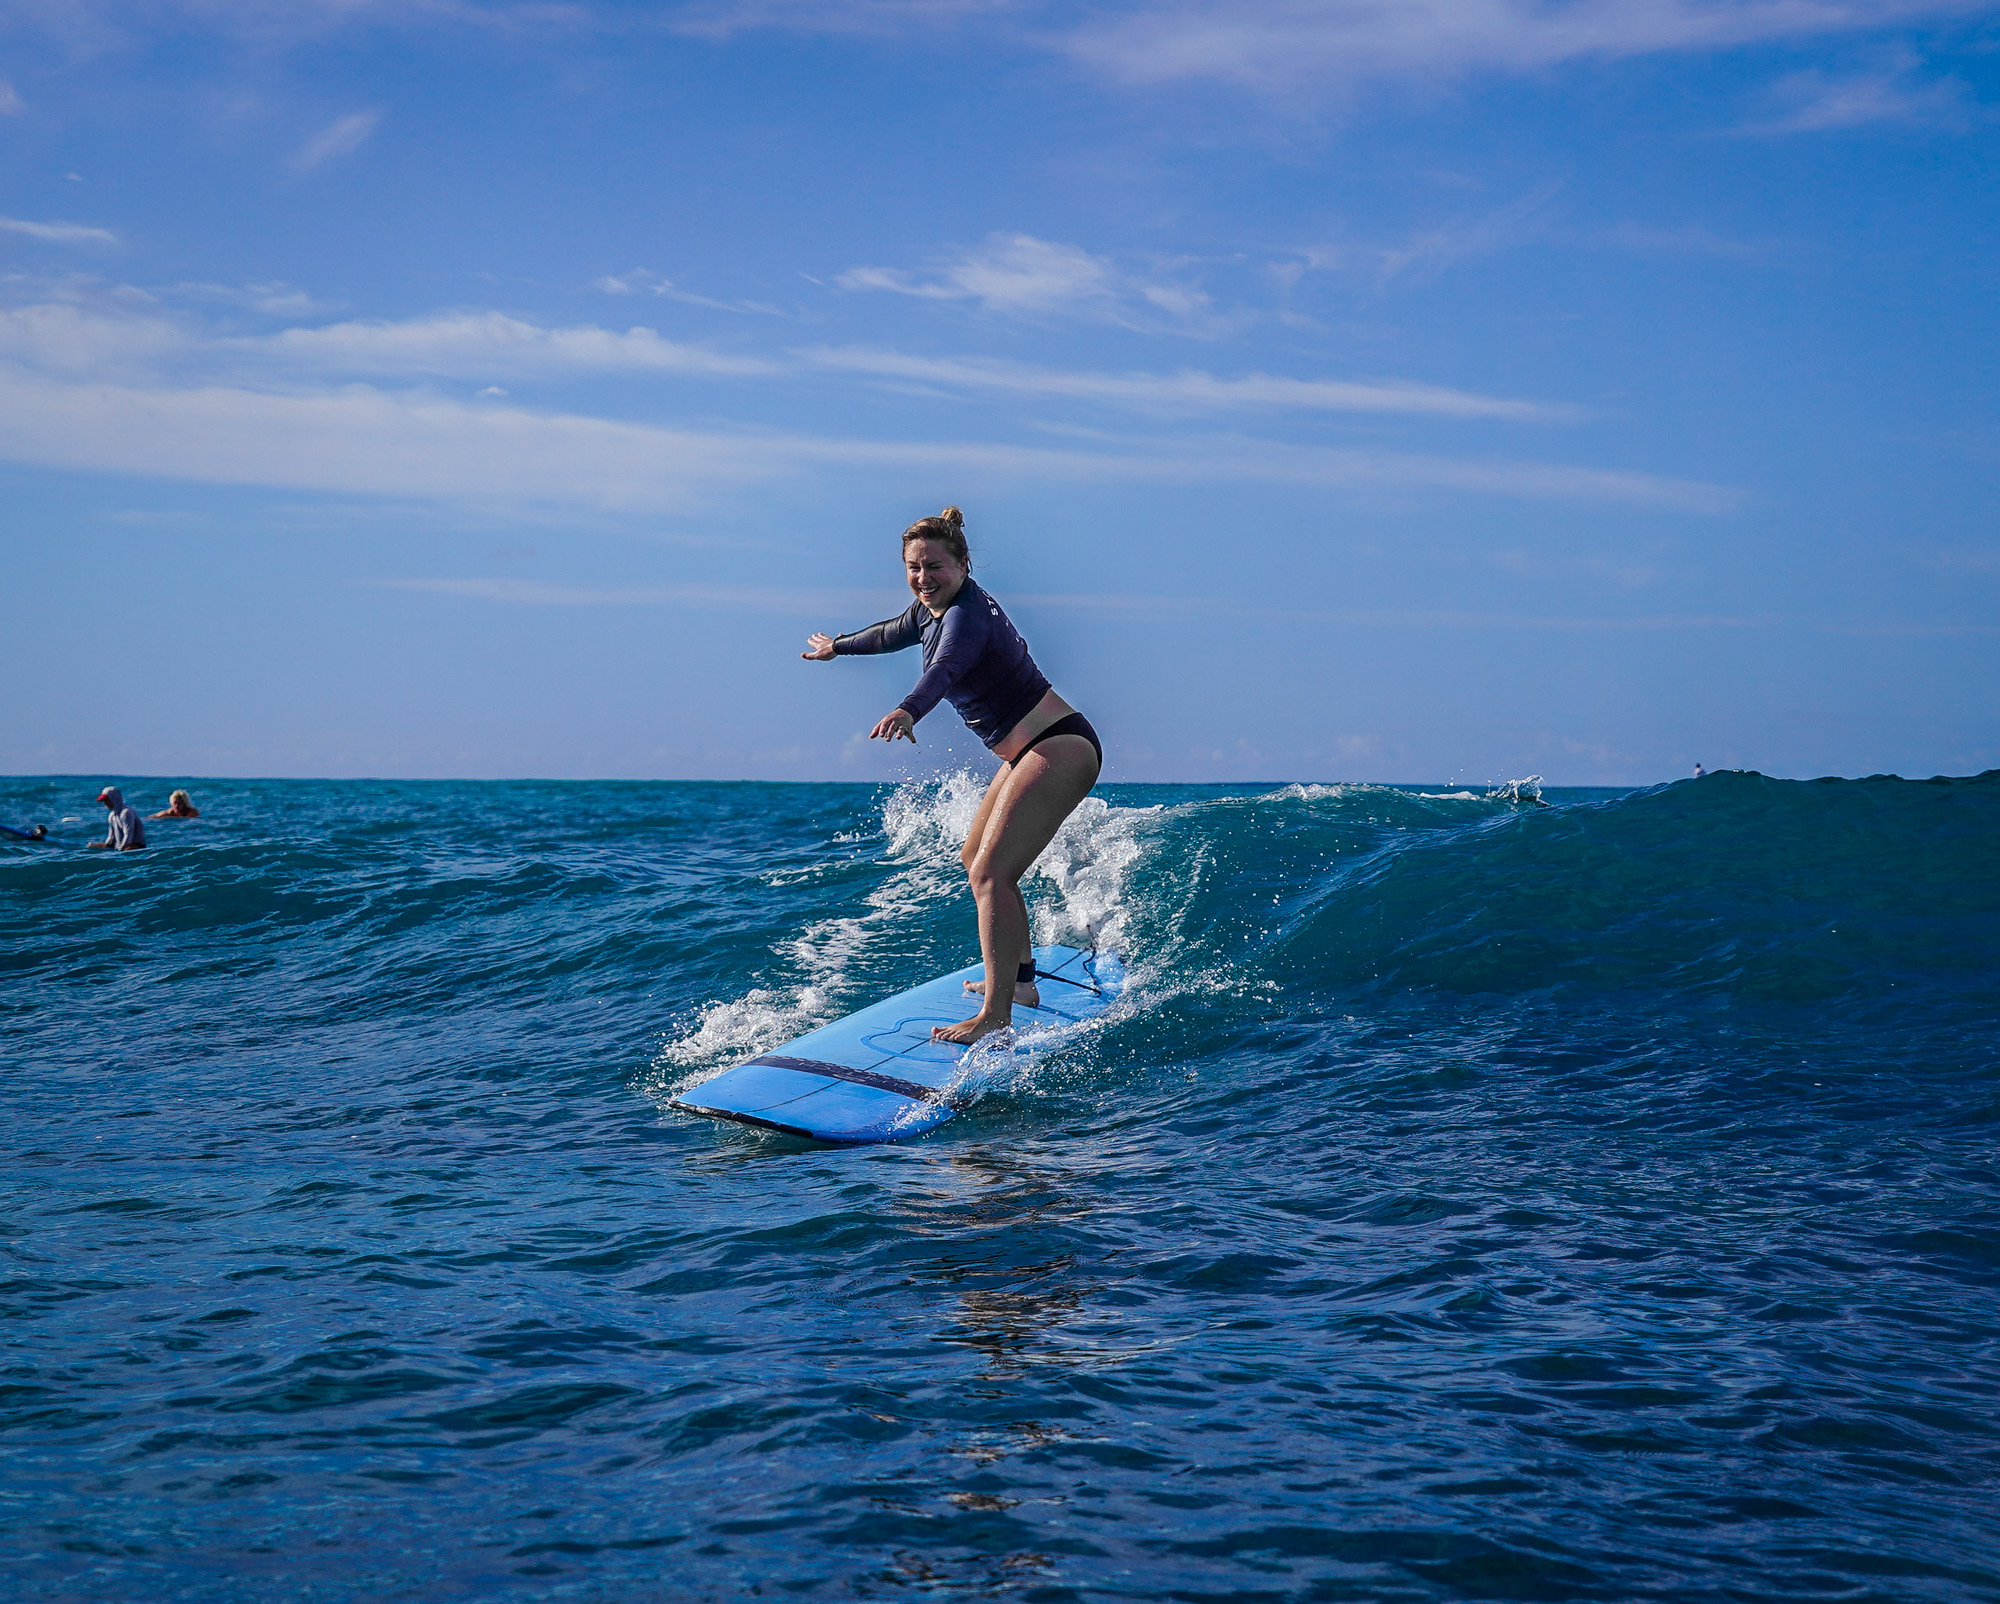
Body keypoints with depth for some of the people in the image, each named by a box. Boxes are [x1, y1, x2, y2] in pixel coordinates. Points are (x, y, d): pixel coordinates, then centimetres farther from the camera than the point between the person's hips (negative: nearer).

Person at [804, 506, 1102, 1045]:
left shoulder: (968, 613, -21)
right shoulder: (930, 609, 9)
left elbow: (946, 668, -43)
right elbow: (893, 633, 33)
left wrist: (908, 712, -62)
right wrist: (838, 646, 50)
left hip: (1060, 749, -11)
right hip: (1030, 755, 11)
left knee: (990, 874, -21)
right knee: (977, 860, 25)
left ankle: (996, 1015, -26)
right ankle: (1019, 979, 36)